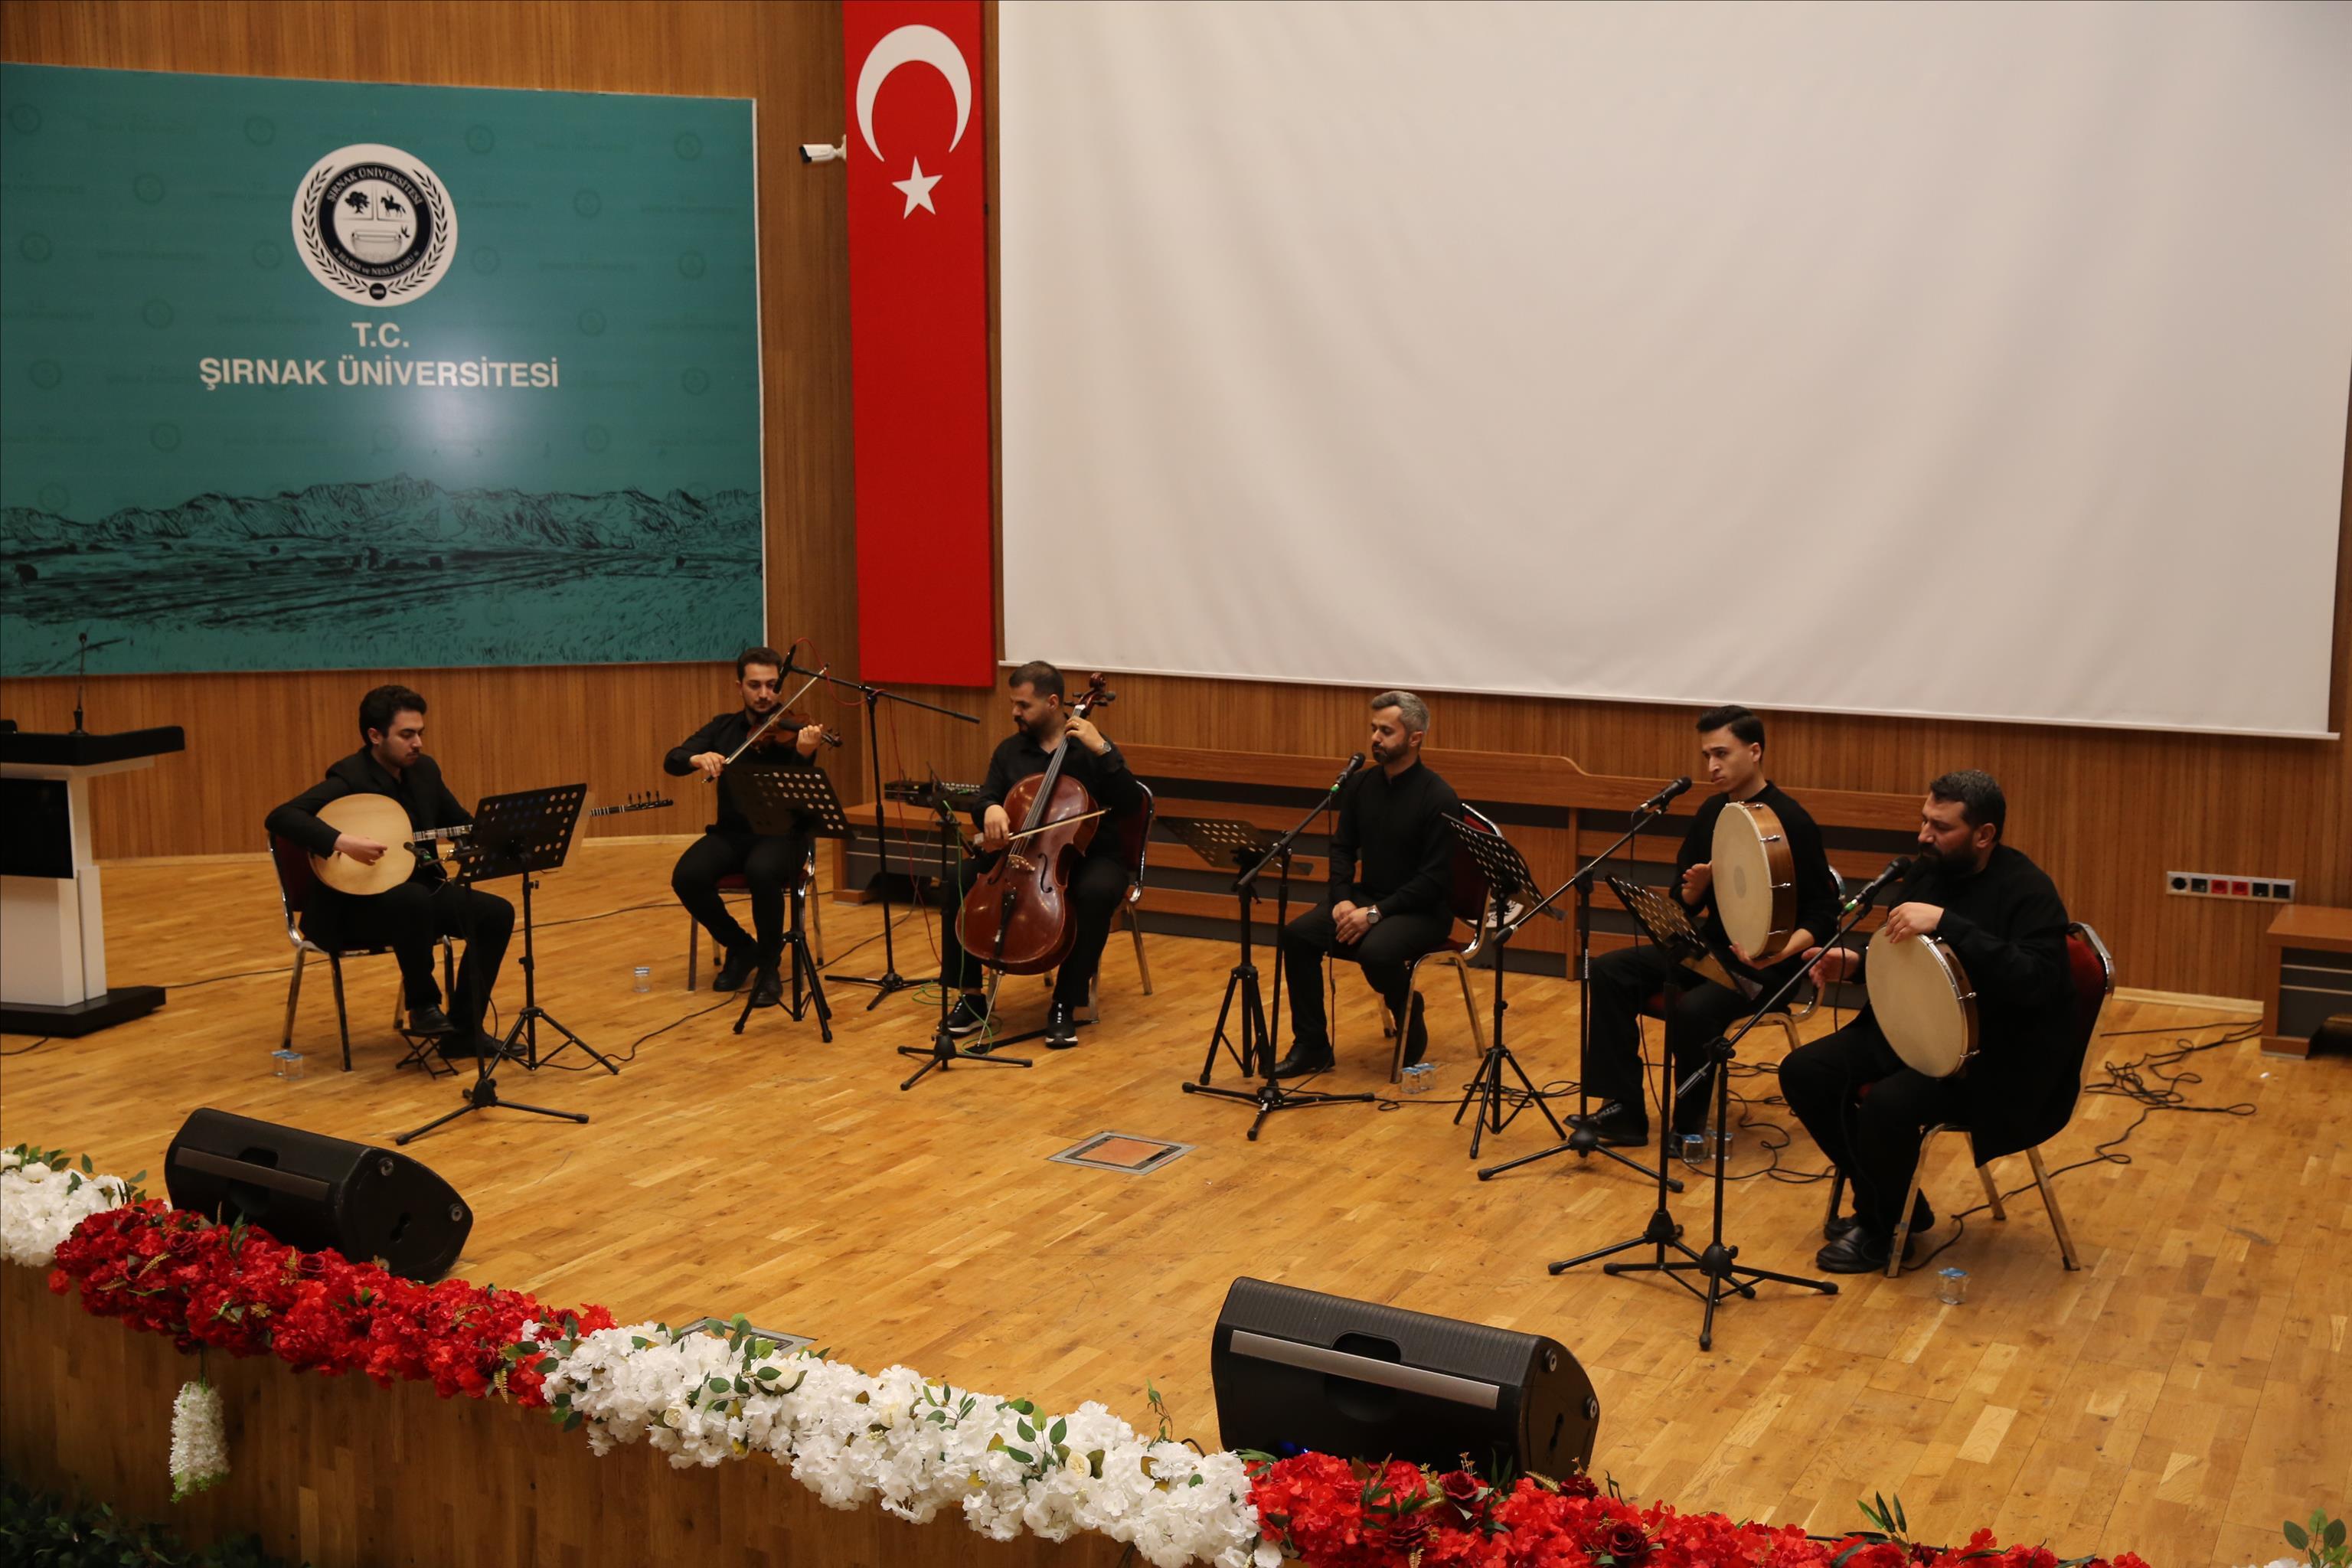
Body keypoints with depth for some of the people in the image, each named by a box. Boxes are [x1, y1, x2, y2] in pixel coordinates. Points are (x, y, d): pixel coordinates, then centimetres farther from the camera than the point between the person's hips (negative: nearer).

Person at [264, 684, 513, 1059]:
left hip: (420, 890, 7)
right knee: (415, 900, -38)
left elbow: (462, 824, 15)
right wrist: (342, 841, -39)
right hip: (353, 905, -7)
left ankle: (464, 1030, -7)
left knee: (497, 913, -11)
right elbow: (279, 818, -28)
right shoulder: (350, 777, -17)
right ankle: (422, 1006, -17)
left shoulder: (424, 769, 5)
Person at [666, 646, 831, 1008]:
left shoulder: (793, 733, -4)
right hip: (732, 832, 4)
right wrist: (697, 758, -24)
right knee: (687, 876, -25)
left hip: (781, 834, -4)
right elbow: (671, 761, -1)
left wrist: (804, 756, -38)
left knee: (762, 871, -37)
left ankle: (770, 965, -13)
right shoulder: (723, 728, 8)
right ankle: (740, 947, 2)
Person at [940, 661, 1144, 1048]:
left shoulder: (1091, 748, -5)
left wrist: (1103, 751, -24)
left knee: (1096, 893, -37)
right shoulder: (1010, 750, 8)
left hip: (1089, 855, -4)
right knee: (960, 880, -21)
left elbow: (1131, 806, -14)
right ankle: (971, 995, -10)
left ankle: (1066, 1004, -25)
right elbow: (983, 801, 8)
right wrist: (990, 809, -17)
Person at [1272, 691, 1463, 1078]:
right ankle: (1311, 1046, -7)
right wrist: (1342, 899, -10)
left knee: (1376, 951, -35)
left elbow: (1435, 879, -18)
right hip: (1365, 898, 6)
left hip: (1422, 910, -6)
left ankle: (1408, 1014, -1)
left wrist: (1376, 913, -23)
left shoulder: (1439, 798, -16)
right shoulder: (1361, 784, 3)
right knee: (1297, 935, -18)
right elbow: (1342, 848, 9)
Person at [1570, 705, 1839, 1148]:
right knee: (1608, 971, -10)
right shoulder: (1712, 812, 8)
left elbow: (1823, 913, -12)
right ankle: (1623, 1111, -9)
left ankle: (1691, 1124, -9)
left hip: (1762, 963, -7)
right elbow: (1684, 903, 12)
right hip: (1710, 947, 7)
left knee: (1693, 1010, -33)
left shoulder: (1790, 821, -12)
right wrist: (1694, 888, -12)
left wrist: (1785, 949, -32)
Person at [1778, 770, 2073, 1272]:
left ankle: (1881, 1231, -2)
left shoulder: (2027, 891, -17)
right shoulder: (1927, 871, 5)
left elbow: (2034, 981, -33)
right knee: (1803, 1073, -5)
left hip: (2000, 1057, -8)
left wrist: (1945, 924, -37)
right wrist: (1856, 965, -4)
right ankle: (1891, 1204, 10)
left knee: (1888, 1104, -31)